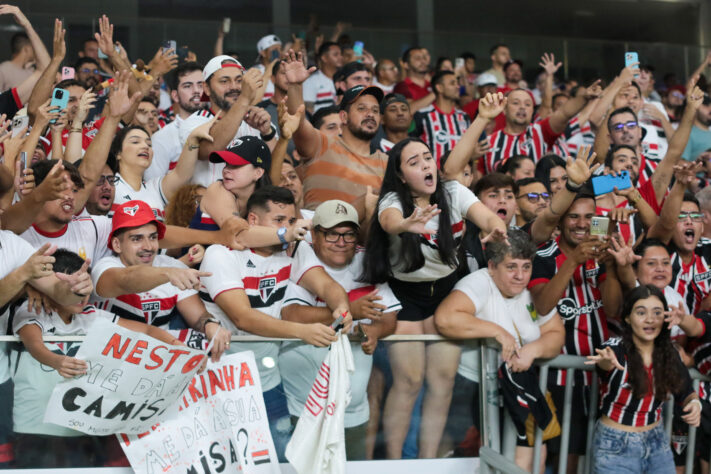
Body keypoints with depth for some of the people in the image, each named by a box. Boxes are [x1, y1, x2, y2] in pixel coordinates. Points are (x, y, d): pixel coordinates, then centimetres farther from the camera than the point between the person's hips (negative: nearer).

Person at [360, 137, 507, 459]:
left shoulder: (454, 193, -8)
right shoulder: (393, 200, -17)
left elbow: (487, 217, -24)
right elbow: (389, 221, -42)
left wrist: (496, 229, -49)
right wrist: (406, 225, -66)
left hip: (446, 290, 3)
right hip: (405, 293, -3)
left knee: (443, 378, -1)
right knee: (409, 381, -7)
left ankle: (428, 460, 11)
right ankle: (393, 462, 8)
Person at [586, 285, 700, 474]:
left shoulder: (669, 354, -2)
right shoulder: (614, 348, -17)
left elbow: (686, 394, 10)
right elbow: (606, 362, -40)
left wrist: (694, 403, -13)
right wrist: (607, 362, -64)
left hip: (657, 445, 4)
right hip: (615, 449, -4)